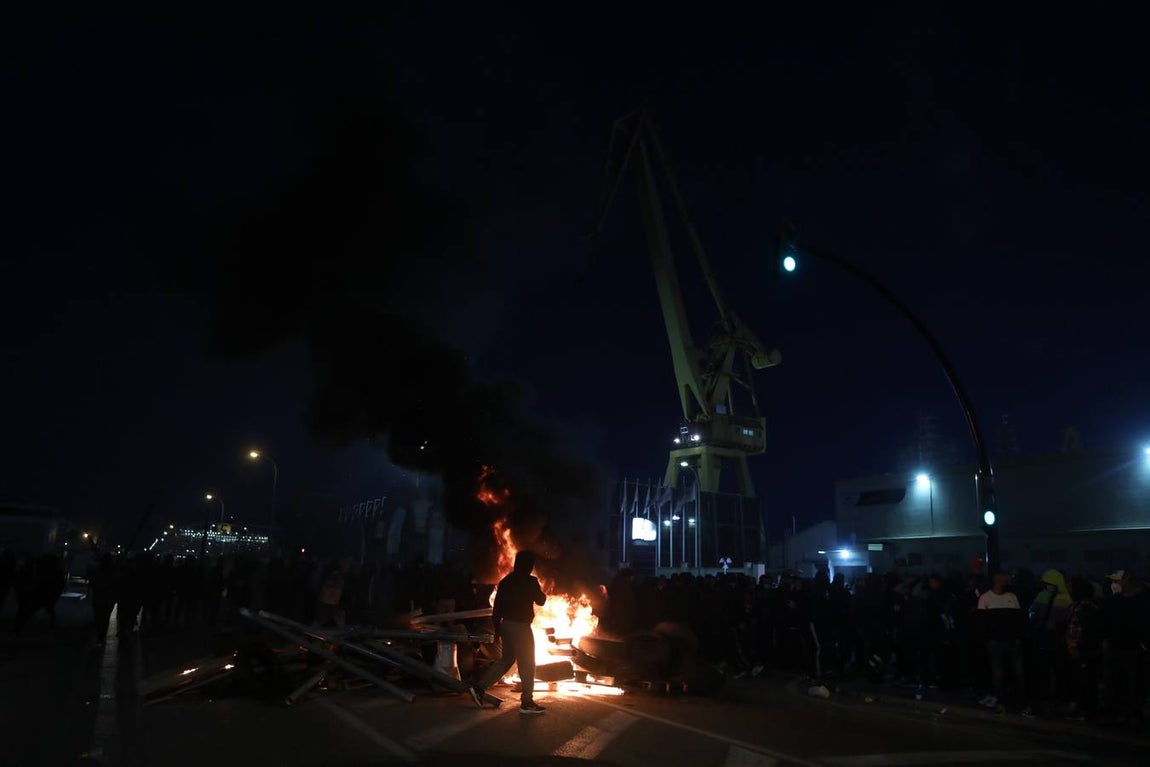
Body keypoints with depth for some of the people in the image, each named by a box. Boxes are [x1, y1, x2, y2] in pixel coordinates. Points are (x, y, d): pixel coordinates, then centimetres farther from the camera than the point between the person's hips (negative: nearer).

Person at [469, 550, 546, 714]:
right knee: (527, 664, 2)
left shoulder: (505, 581, 9)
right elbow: (541, 601, -1)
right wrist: (537, 590, 18)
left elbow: (497, 606, 11)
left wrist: (497, 627, 17)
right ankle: (527, 702, 7)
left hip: (506, 624, 7)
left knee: (506, 659, 18)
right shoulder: (530, 581, -12)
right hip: (520, 626, -7)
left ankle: (479, 687, 11)